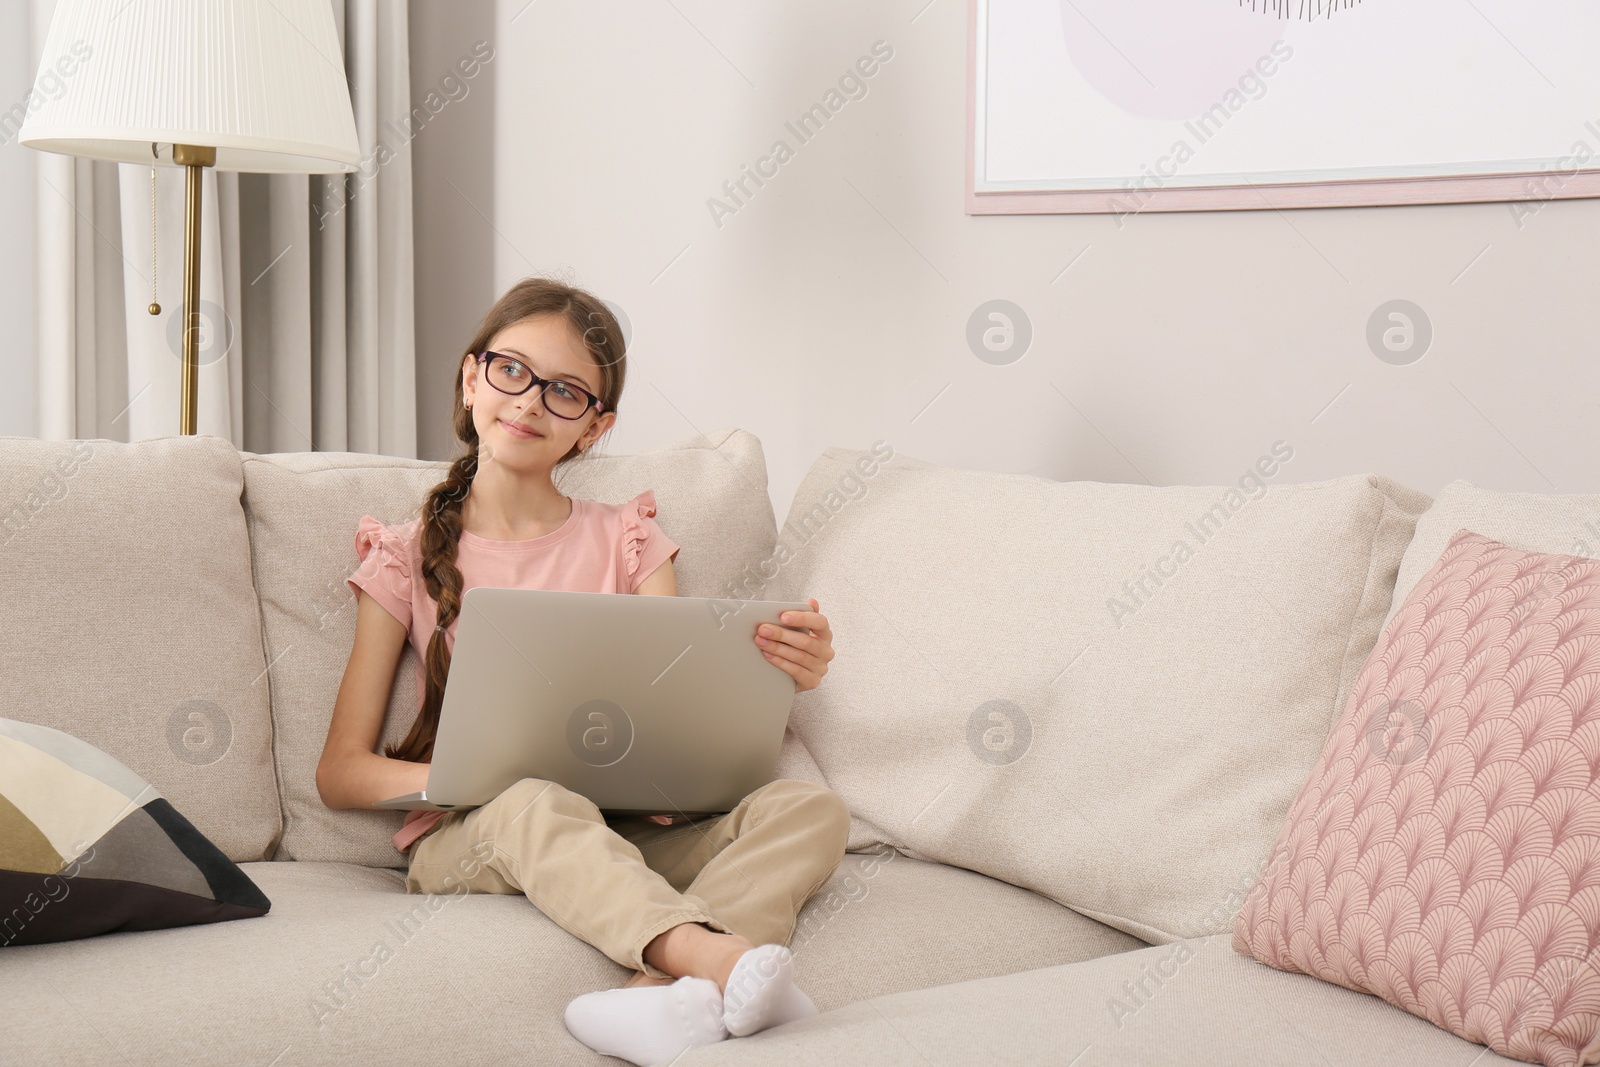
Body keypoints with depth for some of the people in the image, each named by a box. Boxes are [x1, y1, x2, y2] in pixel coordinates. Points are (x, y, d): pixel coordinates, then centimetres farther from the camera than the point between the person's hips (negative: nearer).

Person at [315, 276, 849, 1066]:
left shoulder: (626, 541, 13)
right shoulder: (407, 557, 8)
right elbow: (341, 772, 3)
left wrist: (776, 676, -17)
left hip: (622, 832, 3)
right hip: (459, 839, -2)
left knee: (809, 807, -24)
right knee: (537, 806, -37)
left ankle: (663, 989, -48)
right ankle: (723, 960, -55)